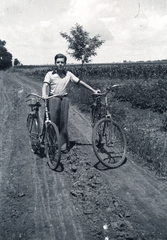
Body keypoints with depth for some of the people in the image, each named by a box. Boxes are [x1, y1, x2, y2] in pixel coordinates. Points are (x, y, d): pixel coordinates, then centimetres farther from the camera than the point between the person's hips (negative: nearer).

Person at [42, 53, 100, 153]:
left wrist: (93, 90, 5)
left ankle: (64, 144, 8)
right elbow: (45, 85, -13)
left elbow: (81, 82, 8)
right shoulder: (50, 74, 1)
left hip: (64, 98, 2)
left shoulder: (68, 74, 7)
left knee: (63, 122, 0)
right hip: (53, 98, -1)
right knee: (53, 121, -3)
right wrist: (44, 94, -35)